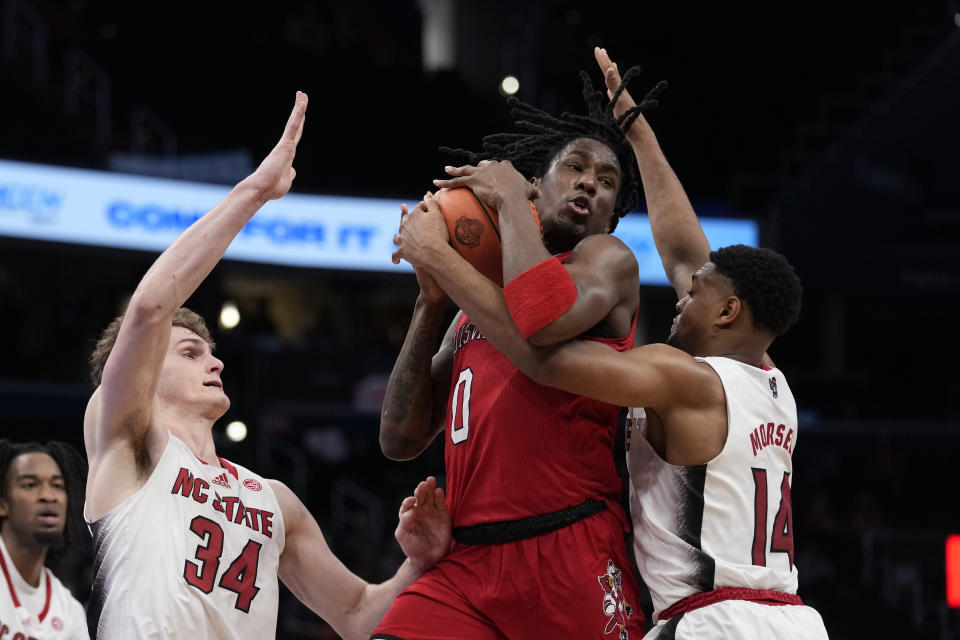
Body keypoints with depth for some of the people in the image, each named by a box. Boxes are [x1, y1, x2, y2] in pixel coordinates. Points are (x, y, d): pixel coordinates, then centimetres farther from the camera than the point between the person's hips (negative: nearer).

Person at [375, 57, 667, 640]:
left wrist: (507, 199, -4)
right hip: (469, 564, 5)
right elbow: (400, 441, 18)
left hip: (571, 556, -5)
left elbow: (543, 318, -20)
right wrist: (433, 302, 9)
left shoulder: (608, 261, 5)